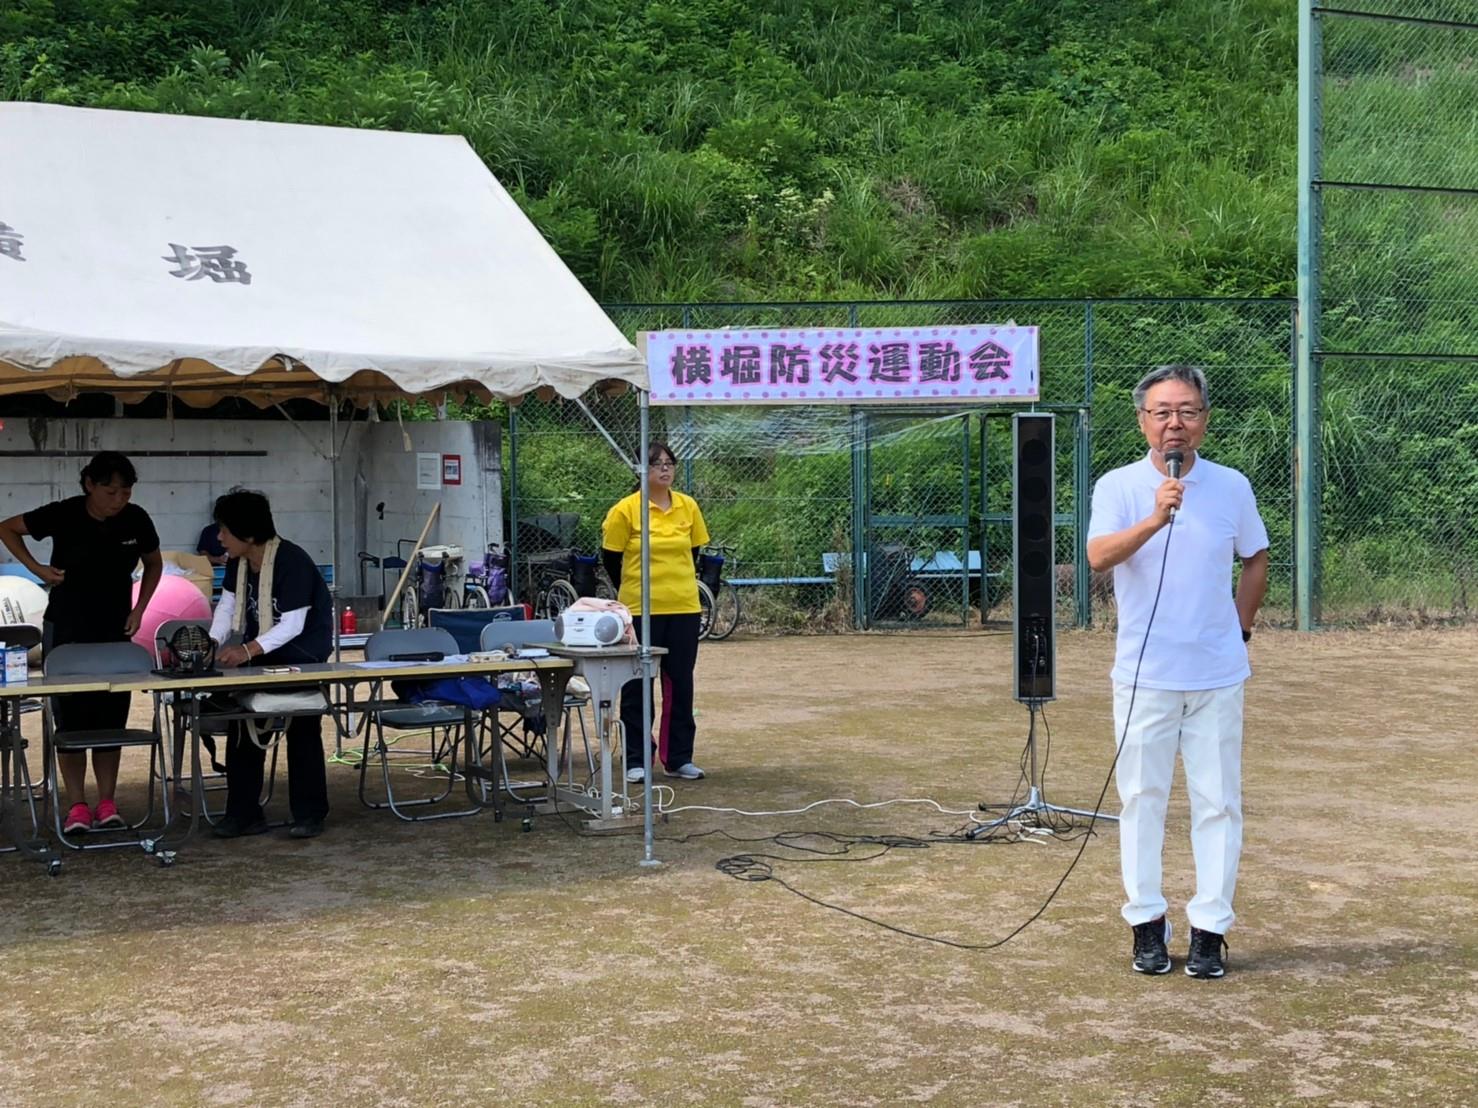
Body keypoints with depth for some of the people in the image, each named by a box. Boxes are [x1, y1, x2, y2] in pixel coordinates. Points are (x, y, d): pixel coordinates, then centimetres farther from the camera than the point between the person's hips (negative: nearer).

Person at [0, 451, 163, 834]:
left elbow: (154, 564, 12)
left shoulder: (136, 520, -6)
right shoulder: (63, 515, -13)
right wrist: (36, 568, -8)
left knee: (112, 717, 3)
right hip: (66, 632, -2)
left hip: (115, 633, 2)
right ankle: (76, 806, 5)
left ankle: (107, 804, 12)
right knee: (71, 717, -1)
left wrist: (139, 608, 2)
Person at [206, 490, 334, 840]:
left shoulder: (291, 561, -28)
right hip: (259, 650, 7)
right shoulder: (238, 562, -4)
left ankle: (309, 814, 5)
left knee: (302, 729, -5)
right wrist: (213, 645, -18)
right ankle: (243, 814, 9)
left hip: (302, 650, -7)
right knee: (243, 724, 3)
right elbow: (226, 606, -2)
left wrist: (248, 651, -42)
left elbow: (292, 625, -31)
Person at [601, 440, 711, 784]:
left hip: (684, 608, 4)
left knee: (680, 684, 9)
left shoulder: (688, 507, 4)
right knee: (637, 685, 3)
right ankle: (635, 761, 11)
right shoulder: (625, 510, -8)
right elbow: (611, 558, 1)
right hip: (640, 611, -3)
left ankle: (679, 758, 18)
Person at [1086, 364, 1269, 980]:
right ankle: (1146, 923, 15)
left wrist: (1240, 628, 11)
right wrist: (1154, 520, -34)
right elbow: (1098, 557, -21)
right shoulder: (1118, 487, -4)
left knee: (1218, 802, 3)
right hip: (1145, 674, -1)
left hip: (1218, 675, 2)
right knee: (1142, 799, 5)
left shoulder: (1231, 487, 4)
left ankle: (1210, 928, 12)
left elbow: (1256, 560, 18)